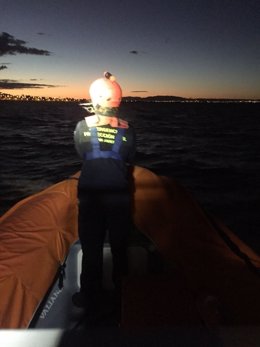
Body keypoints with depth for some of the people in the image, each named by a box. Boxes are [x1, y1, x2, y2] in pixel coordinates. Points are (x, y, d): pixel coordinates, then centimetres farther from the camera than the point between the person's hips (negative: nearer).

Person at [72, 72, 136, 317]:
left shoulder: (83, 126, -7)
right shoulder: (127, 129, -7)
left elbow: (81, 154, 7)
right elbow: (128, 162, 3)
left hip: (89, 195, -1)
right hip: (119, 196, 1)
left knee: (91, 248, 13)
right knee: (119, 246, 18)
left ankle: (90, 297, 26)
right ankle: (122, 292, 36)